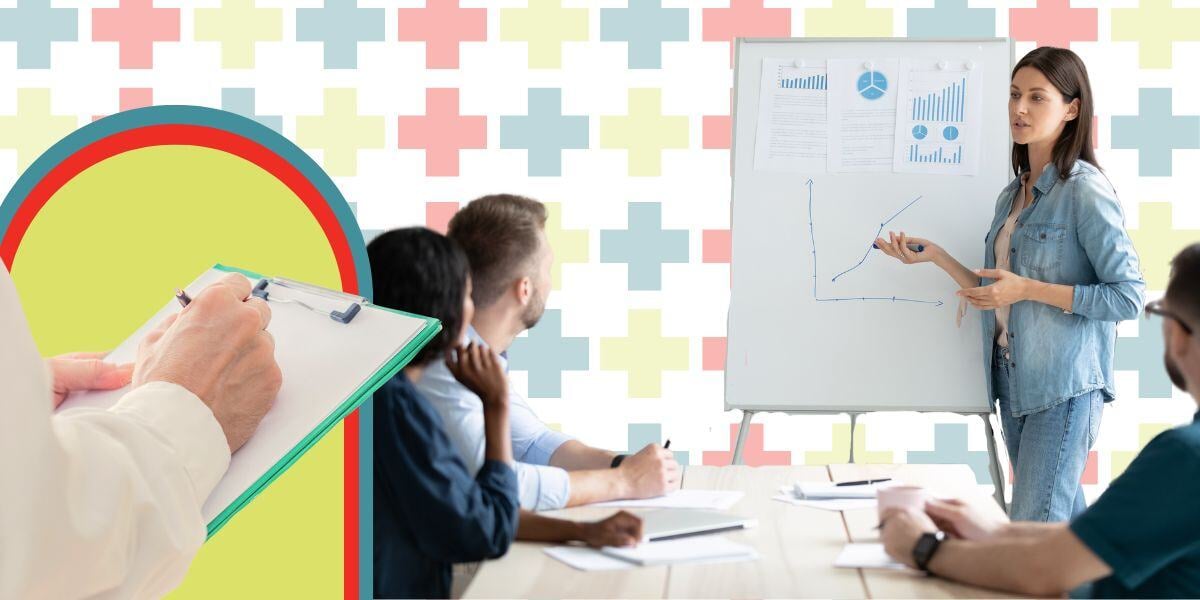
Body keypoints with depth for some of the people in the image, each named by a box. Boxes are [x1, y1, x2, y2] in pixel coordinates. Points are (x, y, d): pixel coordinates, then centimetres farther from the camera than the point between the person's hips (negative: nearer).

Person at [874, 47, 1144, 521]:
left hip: (1065, 384, -8)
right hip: (1012, 377, 8)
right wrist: (935, 255, 6)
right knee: (1063, 517, 12)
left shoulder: (1085, 191, -11)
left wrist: (1028, 289, -17)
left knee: (1034, 527, -10)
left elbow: (1128, 297, -14)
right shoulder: (1012, 195, 13)